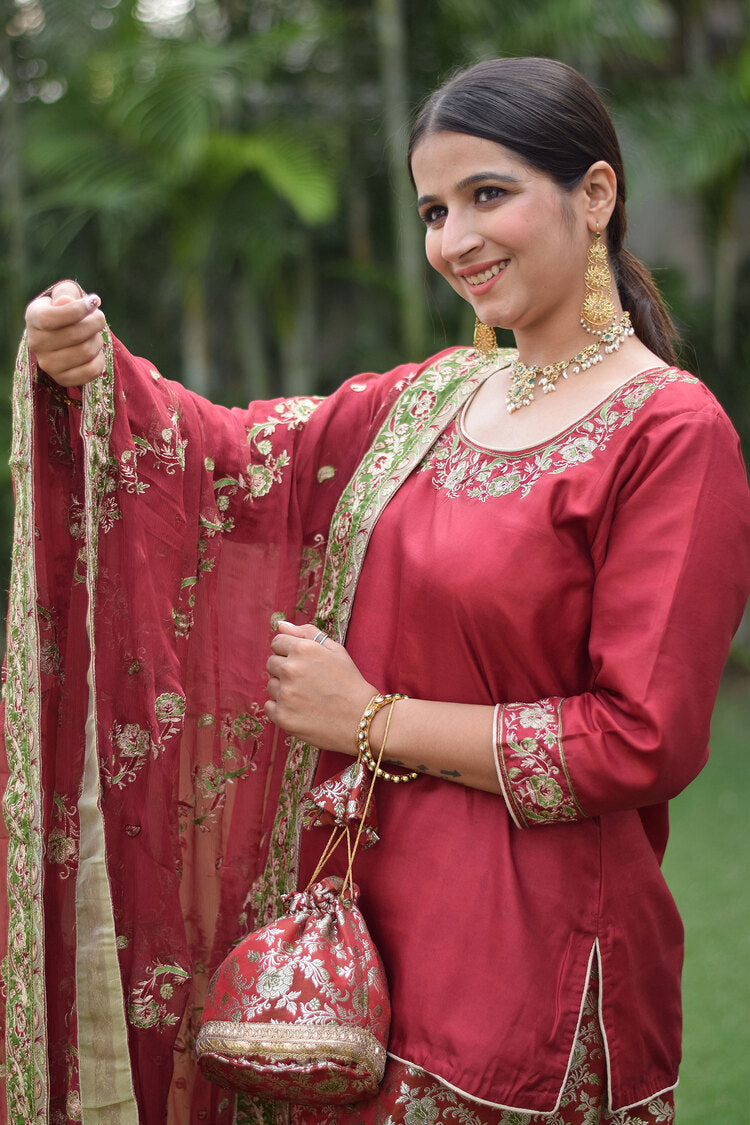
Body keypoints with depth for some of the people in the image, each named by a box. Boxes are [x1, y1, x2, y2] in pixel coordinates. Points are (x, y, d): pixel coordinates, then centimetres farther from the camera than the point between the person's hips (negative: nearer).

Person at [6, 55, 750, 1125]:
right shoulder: (434, 397, 9)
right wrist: (92, 366, -13)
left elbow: (645, 742, -18)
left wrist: (377, 721, -13)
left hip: (531, 951, -6)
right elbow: (245, 457, 6)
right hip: (374, 911, 7)